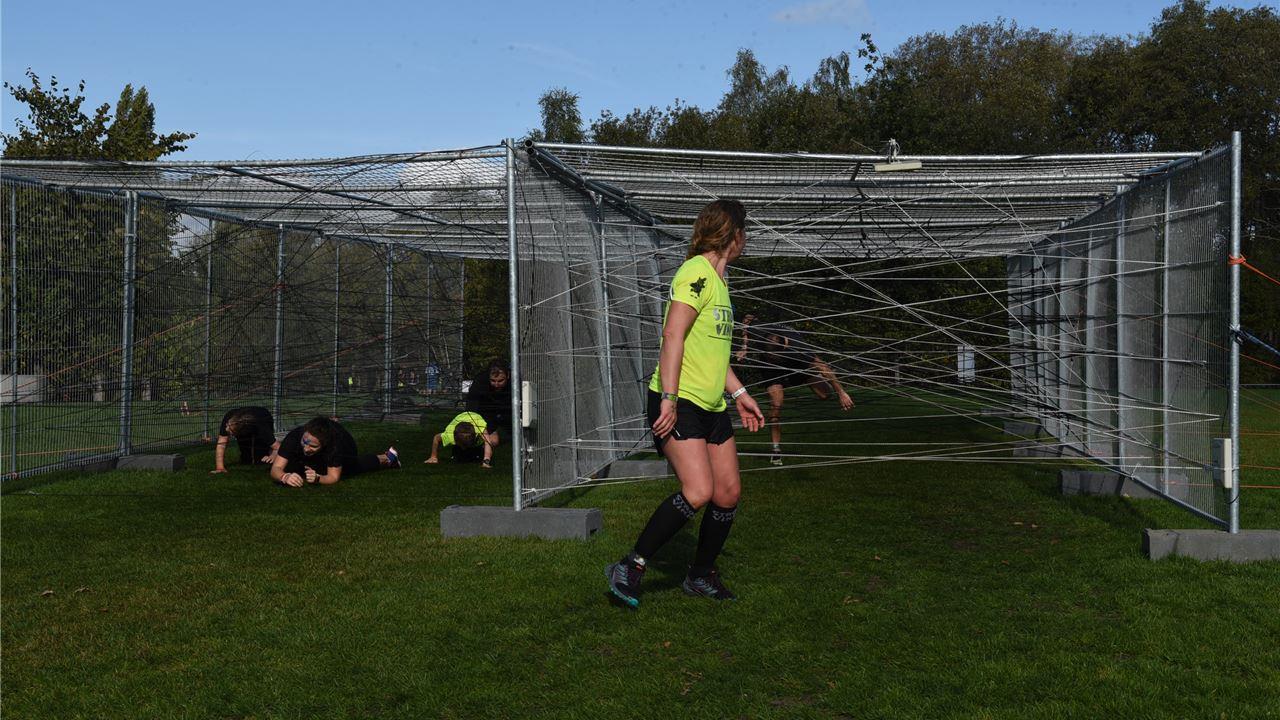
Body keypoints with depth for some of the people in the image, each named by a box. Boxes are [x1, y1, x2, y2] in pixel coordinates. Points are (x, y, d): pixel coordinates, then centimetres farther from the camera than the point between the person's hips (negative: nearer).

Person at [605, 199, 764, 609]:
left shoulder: (718, 279, 19)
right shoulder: (697, 272, -12)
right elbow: (673, 337, -19)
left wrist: (739, 394, 27)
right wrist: (669, 398, -24)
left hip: (712, 406, 9)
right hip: (678, 404, -9)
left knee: (728, 493, 5)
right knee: (698, 491, -20)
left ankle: (701, 576, 22)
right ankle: (630, 568, -8)